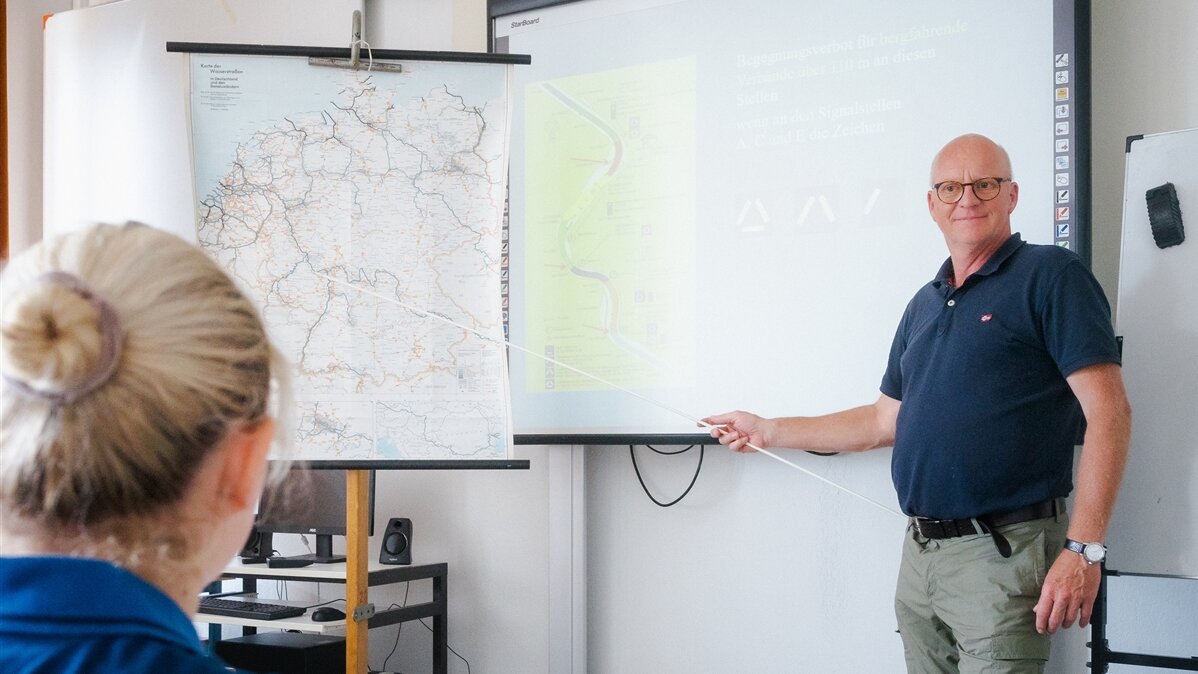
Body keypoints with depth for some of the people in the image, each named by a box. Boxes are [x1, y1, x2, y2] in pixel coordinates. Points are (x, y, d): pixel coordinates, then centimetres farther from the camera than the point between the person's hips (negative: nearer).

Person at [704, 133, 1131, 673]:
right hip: (920, 553, 7)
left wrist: (1084, 549, -19)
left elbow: (1108, 412, -12)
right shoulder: (925, 304, 18)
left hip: (1002, 554, -7)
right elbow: (888, 420, 24)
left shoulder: (1050, 275, -5)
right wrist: (769, 431, 23)